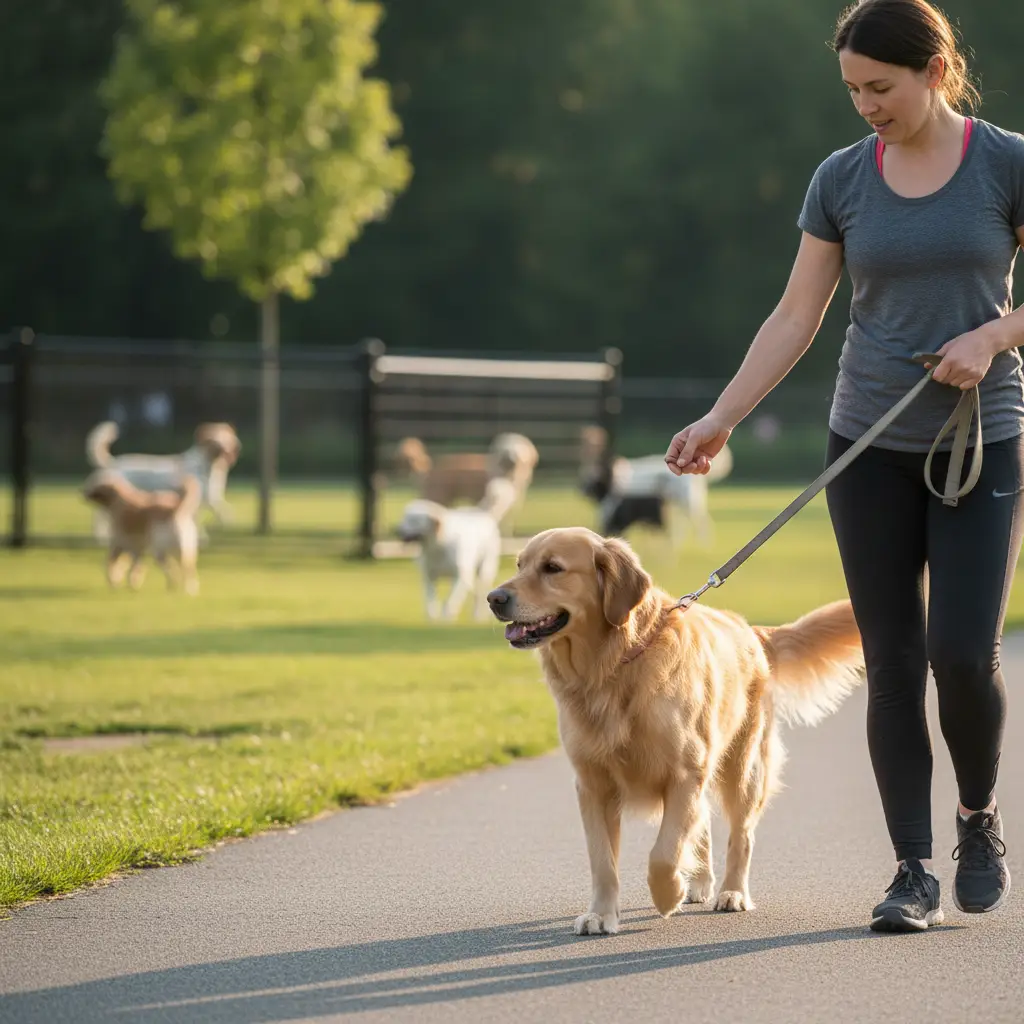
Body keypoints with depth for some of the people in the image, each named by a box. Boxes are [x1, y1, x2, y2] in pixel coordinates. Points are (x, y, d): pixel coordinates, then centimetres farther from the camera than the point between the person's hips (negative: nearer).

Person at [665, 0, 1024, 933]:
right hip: (870, 446, 3)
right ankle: (914, 873, 6)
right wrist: (718, 422, -2)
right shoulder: (842, 179, 4)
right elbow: (796, 319, 5)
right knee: (893, 662, 0)